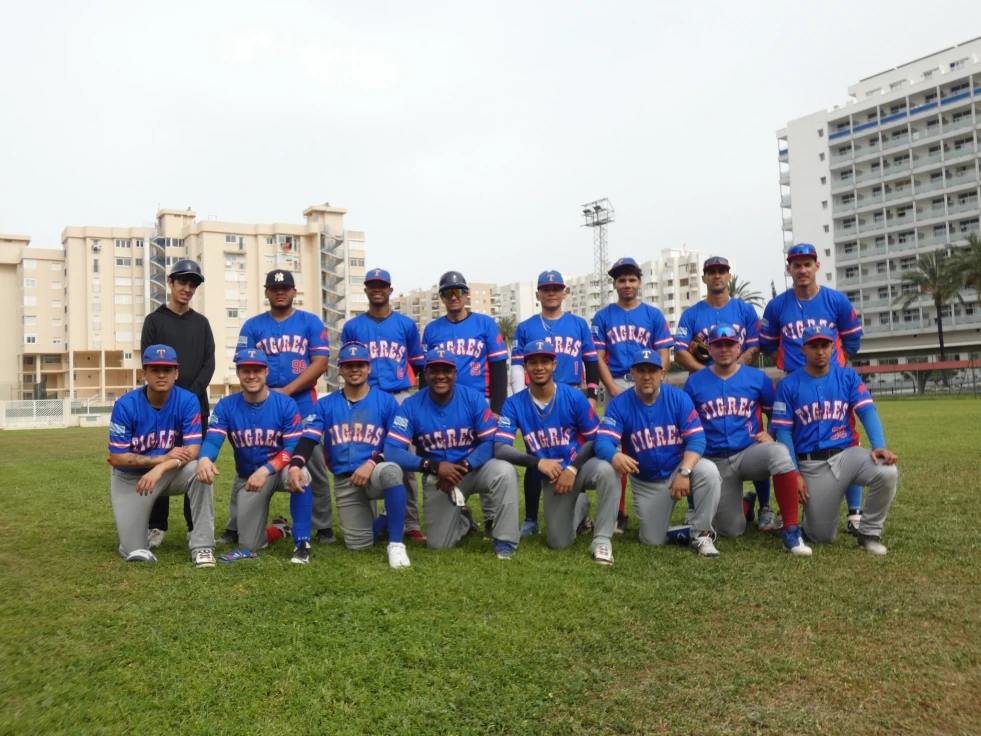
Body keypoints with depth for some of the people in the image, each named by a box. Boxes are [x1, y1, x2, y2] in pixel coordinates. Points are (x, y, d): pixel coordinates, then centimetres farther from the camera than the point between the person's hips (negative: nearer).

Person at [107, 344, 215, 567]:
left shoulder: (188, 401, -17)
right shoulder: (125, 405, -19)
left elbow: (193, 451, -23)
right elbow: (117, 458, -18)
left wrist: (160, 468, -38)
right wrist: (164, 457, -25)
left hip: (170, 473, 1)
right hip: (130, 478, 0)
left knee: (198, 468, -34)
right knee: (135, 552, -4)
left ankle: (202, 546, -25)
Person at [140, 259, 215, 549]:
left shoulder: (201, 323, 13)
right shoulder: (155, 320, 6)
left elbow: (209, 363, 5)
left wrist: (192, 393, -10)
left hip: (196, 405, 2)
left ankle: (197, 526, 9)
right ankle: (157, 526, 8)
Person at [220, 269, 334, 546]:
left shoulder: (311, 322, 6)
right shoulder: (252, 326, 10)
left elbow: (320, 362, -3)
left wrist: (286, 391, -10)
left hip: (302, 405, -1)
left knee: (314, 466, 2)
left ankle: (324, 527, 12)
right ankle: (235, 527, 10)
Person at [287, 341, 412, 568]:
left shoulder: (387, 401, 0)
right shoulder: (325, 405, 7)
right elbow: (308, 440, -4)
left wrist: (372, 463, -20)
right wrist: (295, 466, -24)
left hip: (377, 474, -2)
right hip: (344, 482, 3)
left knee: (391, 471, -39)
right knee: (358, 544, -5)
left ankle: (396, 543, -23)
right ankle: (386, 520, 30)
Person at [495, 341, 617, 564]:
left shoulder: (574, 397, -13)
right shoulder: (514, 404, -12)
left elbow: (595, 439, -7)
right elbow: (499, 448, -20)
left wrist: (573, 468, -21)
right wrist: (538, 462, -32)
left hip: (581, 465, -2)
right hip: (550, 476, 2)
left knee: (606, 470, -37)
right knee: (558, 543, 3)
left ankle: (602, 540, -21)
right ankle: (579, 506, 37)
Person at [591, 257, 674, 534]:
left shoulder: (653, 315, 9)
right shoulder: (603, 317, 9)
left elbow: (663, 354, 5)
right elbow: (599, 357, 4)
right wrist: (614, 390, -8)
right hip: (616, 386, 0)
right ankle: (619, 512, 3)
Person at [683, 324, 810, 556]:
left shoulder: (758, 378, 2)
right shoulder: (694, 382, 1)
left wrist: (772, 435, -4)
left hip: (750, 452, -1)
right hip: (715, 462, 1)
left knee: (778, 453, -37)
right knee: (732, 531, 0)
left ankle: (791, 531, -28)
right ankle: (745, 503, 38)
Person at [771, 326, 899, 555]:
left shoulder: (848, 377, 5)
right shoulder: (788, 385, -1)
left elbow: (867, 412, -7)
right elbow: (783, 431, -3)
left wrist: (879, 446, -25)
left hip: (846, 454, 2)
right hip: (811, 465, -2)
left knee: (887, 473, -29)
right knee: (822, 537, -3)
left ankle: (869, 533, -5)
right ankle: (812, 506, 35)